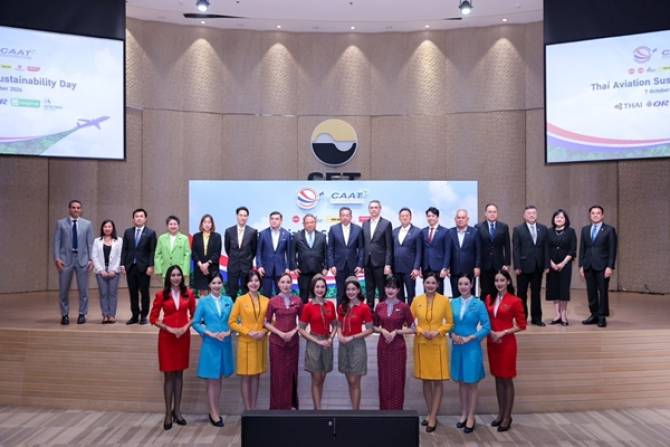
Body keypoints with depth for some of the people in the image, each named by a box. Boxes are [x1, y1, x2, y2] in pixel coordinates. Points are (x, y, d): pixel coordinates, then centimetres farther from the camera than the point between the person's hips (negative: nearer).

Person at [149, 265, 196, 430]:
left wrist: (186, 327, -9)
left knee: (179, 373, 11)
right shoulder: (161, 295, -4)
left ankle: (177, 410, 21)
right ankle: (168, 413, 8)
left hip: (183, 336, 2)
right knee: (169, 374, 1)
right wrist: (169, 329, -13)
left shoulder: (188, 294, 2)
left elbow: (194, 315, 7)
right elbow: (153, 318, -3)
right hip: (166, 337, -2)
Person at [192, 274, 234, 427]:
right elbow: (196, 323, -3)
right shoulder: (203, 301, -2)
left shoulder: (228, 301, 5)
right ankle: (214, 413, 13)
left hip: (225, 343, 3)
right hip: (210, 343, -3)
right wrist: (210, 334, -13)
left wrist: (228, 332, -10)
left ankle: (215, 410, 24)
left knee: (219, 378, 12)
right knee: (212, 379, 2)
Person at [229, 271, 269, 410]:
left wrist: (264, 331, -8)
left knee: (256, 375, 10)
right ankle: (247, 409, 10)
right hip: (245, 342, -3)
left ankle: (254, 408, 19)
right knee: (245, 376, 1)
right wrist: (248, 332, -14)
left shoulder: (266, 301, 4)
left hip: (261, 343, 3)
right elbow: (232, 322, -5)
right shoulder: (240, 300, -5)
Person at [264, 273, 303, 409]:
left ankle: (291, 404, 21)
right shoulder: (273, 301, -3)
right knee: (278, 372, 2)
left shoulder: (297, 300, 1)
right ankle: (278, 405, 12)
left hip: (293, 340, 2)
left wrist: (293, 332, -7)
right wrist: (280, 333, -11)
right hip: (276, 340, -1)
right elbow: (267, 323, 1)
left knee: (291, 372, 7)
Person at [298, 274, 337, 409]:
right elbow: (301, 329, -6)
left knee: (322, 379, 12)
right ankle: (318, 409, 8)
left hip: (327, 344, 4)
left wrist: (331, 338, -6)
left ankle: (317, 407, 23)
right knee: (316, 379, 1)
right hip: (314, 343, -4)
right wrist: (317, 341, -12)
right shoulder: (308, 307, -8)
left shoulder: (330, 305, 3)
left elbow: (334, 325, 12)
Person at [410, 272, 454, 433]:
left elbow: (450, 323, 1)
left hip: (438, 344, -2)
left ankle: (433, 417, 8)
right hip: (421, 344, 2)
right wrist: (421, 331, -11)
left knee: (438, 381, 0)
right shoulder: (417, 300, 1)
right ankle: (430, 413, 23)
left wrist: (437, 332, -14)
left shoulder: (444, 300, -3)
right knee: (425, 380, 10)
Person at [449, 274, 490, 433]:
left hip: (472, 346, -4)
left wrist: (469, 338, -14)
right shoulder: (453, 303, 3)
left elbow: (486, 327, -8)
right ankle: (463, 414, 25)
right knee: (461, 381, 12)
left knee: (472, 382, 3)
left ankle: (471, 417, 14)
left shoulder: (479, 304, -8)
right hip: (457, 346, 4)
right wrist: (453, 335, -10)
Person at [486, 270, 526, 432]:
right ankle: (500, 413, 24)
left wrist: (503, 333, -16)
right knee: (497, 378, 13)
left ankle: (507, 416, 13)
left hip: (507, 343, -5)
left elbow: (521, 325, -8)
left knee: (507, 379, 2)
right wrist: (491, 332, -7)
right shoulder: (489, 299, 6)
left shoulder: (515, 301, -9)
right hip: (492, 342, 5)